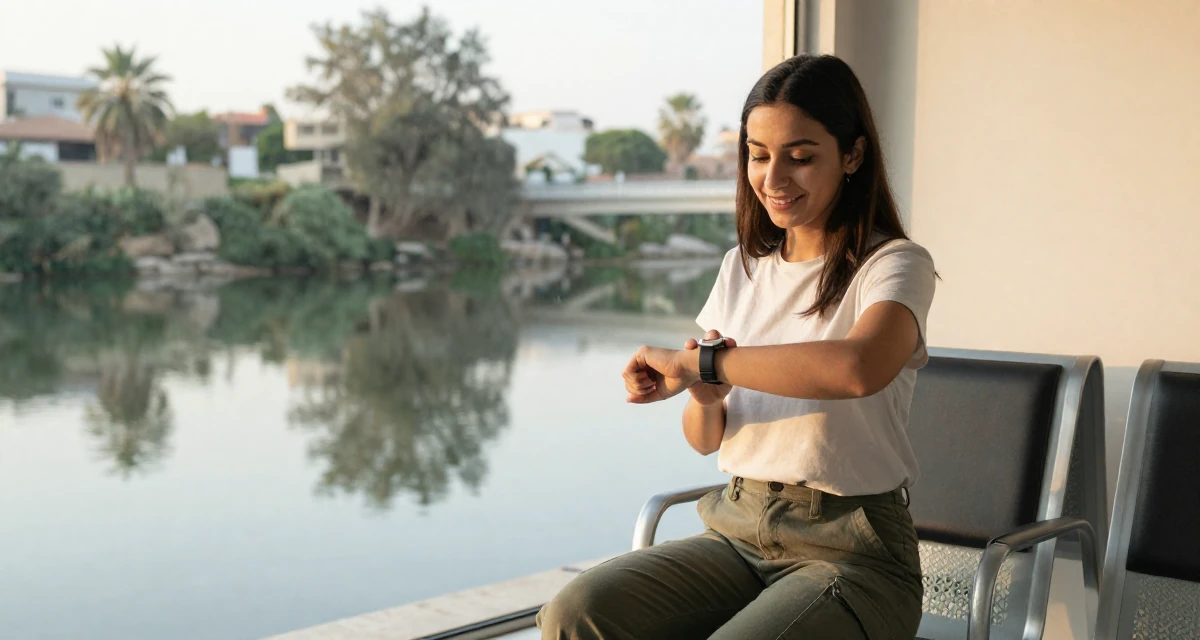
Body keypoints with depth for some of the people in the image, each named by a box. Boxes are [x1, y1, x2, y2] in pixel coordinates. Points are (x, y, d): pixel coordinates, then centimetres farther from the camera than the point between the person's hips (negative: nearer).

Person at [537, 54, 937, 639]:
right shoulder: (742, 267, 12)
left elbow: (858, 367, -32)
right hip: (736, 531, 5)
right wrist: (705, 397, -10)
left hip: (848, 551, -4)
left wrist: (699, 362, -22)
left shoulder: (897, 265, -7)